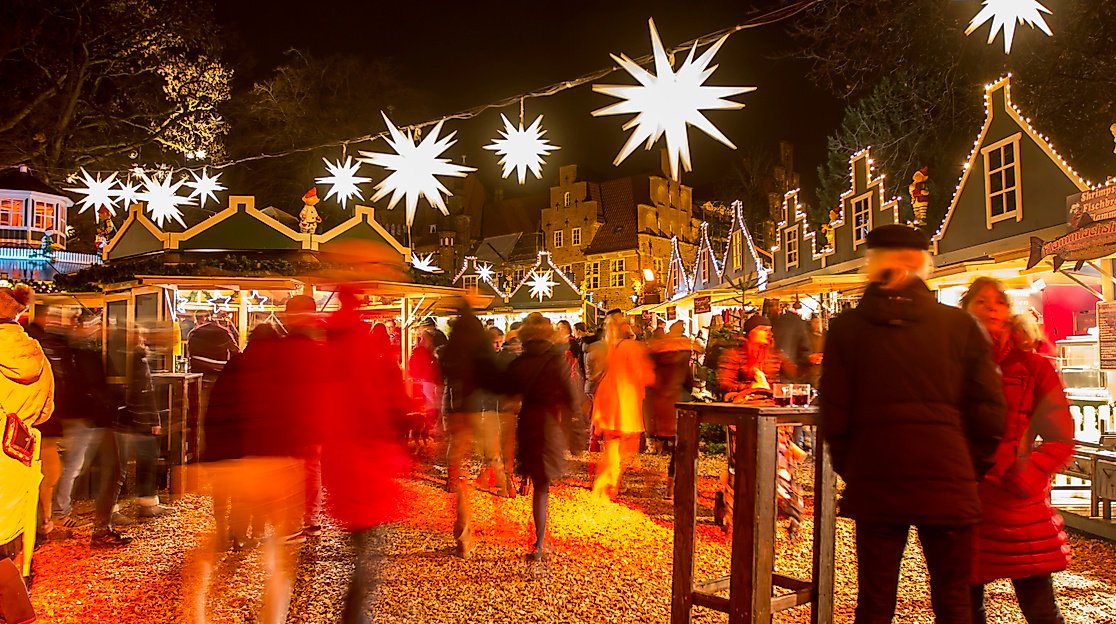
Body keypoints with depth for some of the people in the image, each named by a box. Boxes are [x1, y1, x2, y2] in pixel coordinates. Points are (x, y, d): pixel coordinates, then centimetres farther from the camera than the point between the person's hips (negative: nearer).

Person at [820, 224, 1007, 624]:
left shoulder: (845, 327, -1)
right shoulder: (960, 325, 0)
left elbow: (834, 416, -3)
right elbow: (989, 412, -1)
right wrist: (972, 469, 12)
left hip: (873, 483, 0)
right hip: (947, 482, 0)